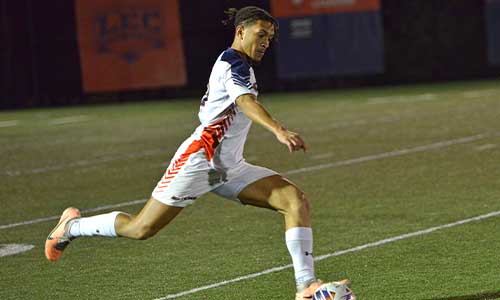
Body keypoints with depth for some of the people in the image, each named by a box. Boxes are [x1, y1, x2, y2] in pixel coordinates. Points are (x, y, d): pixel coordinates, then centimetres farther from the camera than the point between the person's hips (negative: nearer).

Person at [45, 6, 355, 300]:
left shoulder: (235, 63, 17)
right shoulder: (234, 61, -12)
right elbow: (246, 101, -32)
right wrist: (279, 130, -48)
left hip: (230, 168, 10)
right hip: (199, 161, -10)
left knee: (297, 201, -8)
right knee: (141, 229, -4)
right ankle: (73, 226, 24)